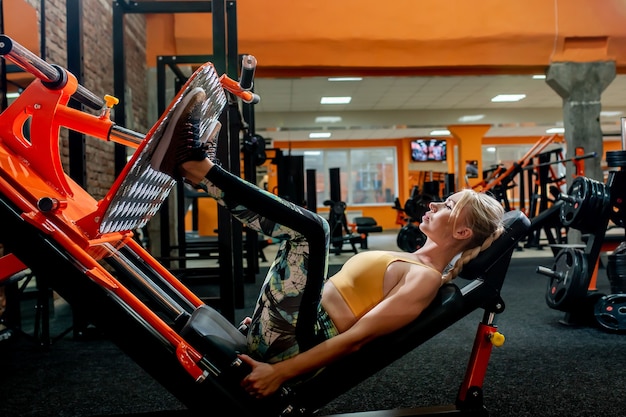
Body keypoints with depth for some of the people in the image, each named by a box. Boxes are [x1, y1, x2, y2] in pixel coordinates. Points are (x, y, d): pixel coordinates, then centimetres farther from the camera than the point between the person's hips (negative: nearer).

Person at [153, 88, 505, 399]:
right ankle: (198, 170, 0)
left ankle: (198, 168, -17)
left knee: (312, 228, -26)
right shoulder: (410, 263, 18)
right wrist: (265, 315, 26)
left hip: (288, 342, -9)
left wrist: (280, 373, -24)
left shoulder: (425, 278, -10)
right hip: (279, 326, 9)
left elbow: (358, 335, -20)